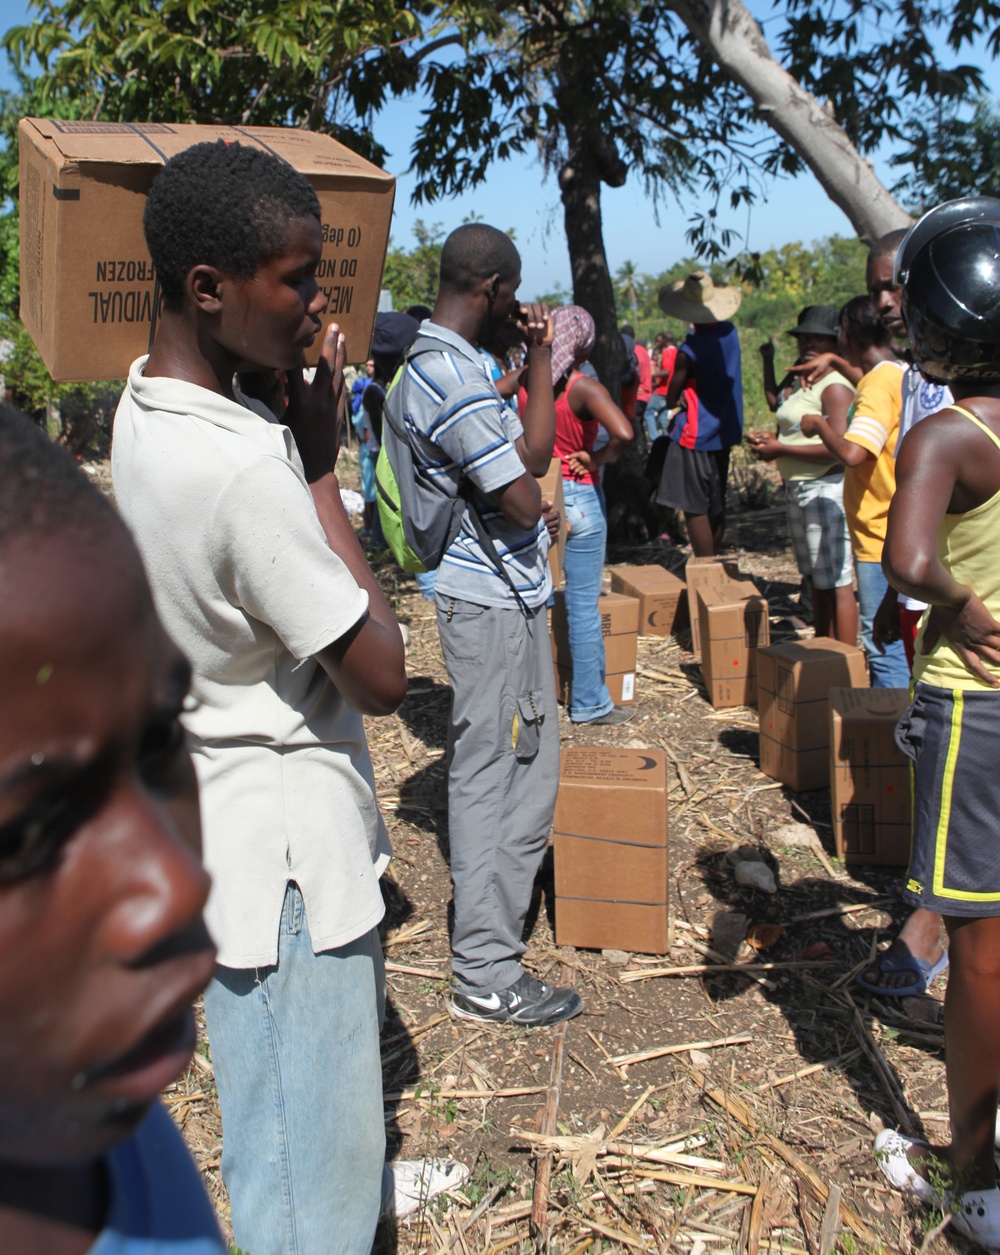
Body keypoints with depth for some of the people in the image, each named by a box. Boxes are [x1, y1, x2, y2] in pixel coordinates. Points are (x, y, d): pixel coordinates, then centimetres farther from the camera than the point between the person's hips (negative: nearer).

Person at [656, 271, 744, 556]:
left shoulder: (689, 350, -19)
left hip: (696, 436, -8)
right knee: (716, 505, 15)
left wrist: (672, 405, 14)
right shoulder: (729, 333, 1)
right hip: (725, 432, 8)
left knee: (695, 508, -3)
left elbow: (671, 396, -7)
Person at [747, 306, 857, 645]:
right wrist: (769, 440, 5)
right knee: (816, 580, 16)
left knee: (836, 583, -6)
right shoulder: (803, 384, 17)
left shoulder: (835, 387, -13)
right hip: (797, 490, 10)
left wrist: (781, 449, -17)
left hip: (826, 490, -10)